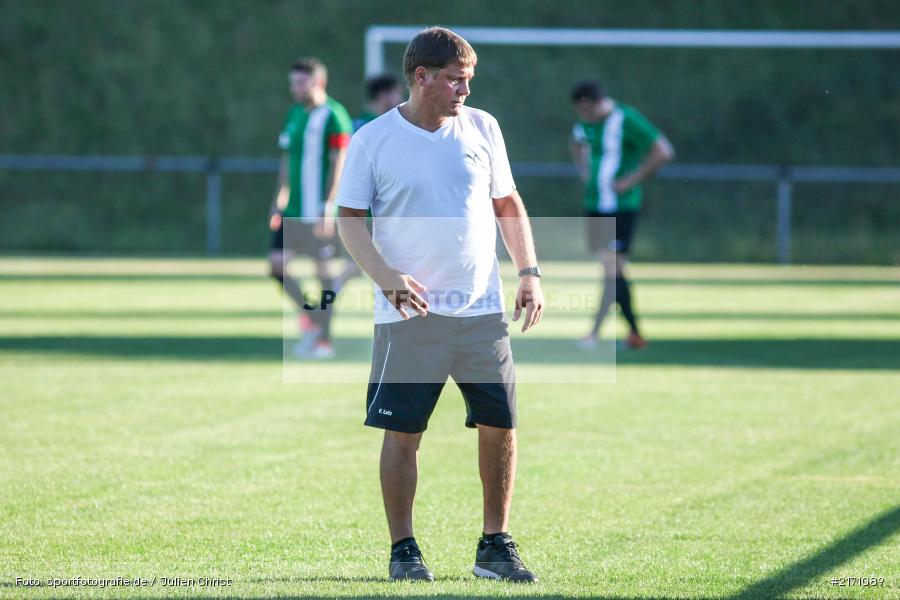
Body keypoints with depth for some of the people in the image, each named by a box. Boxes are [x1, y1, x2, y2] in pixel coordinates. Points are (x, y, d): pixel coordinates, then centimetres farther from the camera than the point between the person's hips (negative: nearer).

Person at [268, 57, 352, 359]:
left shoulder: (332, 116, -10)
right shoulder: (294, 114, 13)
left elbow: (339, 164, -14)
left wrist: (328, 207, -19)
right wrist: (279, 201, 17)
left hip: (318, 210, -7)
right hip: (292, 210, 7)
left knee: (322, 269, -1)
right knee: (277, 264, -1)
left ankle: (324, 340, 6)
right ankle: (310, 319, 15)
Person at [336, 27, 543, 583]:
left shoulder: (482, 127, 8)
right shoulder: (373, 140, -2)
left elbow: (507, 204, 16)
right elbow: (350, 219, -1)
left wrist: (529, 271, 6)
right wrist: (387, 277, -16)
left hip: (483, 309, 3)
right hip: (409, 315, -3)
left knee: (501, 426, 1)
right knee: (402, 431, -2)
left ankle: (496, 545, 14)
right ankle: (404, 550, 9)